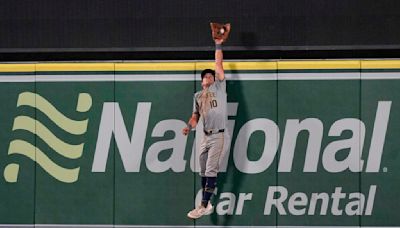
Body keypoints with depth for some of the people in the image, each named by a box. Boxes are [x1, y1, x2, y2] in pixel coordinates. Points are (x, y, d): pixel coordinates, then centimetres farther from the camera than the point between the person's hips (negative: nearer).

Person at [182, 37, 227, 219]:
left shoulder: (219, 88, 3)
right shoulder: (198, 96, 17)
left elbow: (218, 65, -2)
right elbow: (195, 115, 15)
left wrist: (218, 45, -4)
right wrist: (189, 126, -5)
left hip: (217, 136, -6)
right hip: (205, 136, 6)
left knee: (210, 170, -12)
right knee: (203, 171, 9)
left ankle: (204, 206, -17)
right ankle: (207, 205, 17)